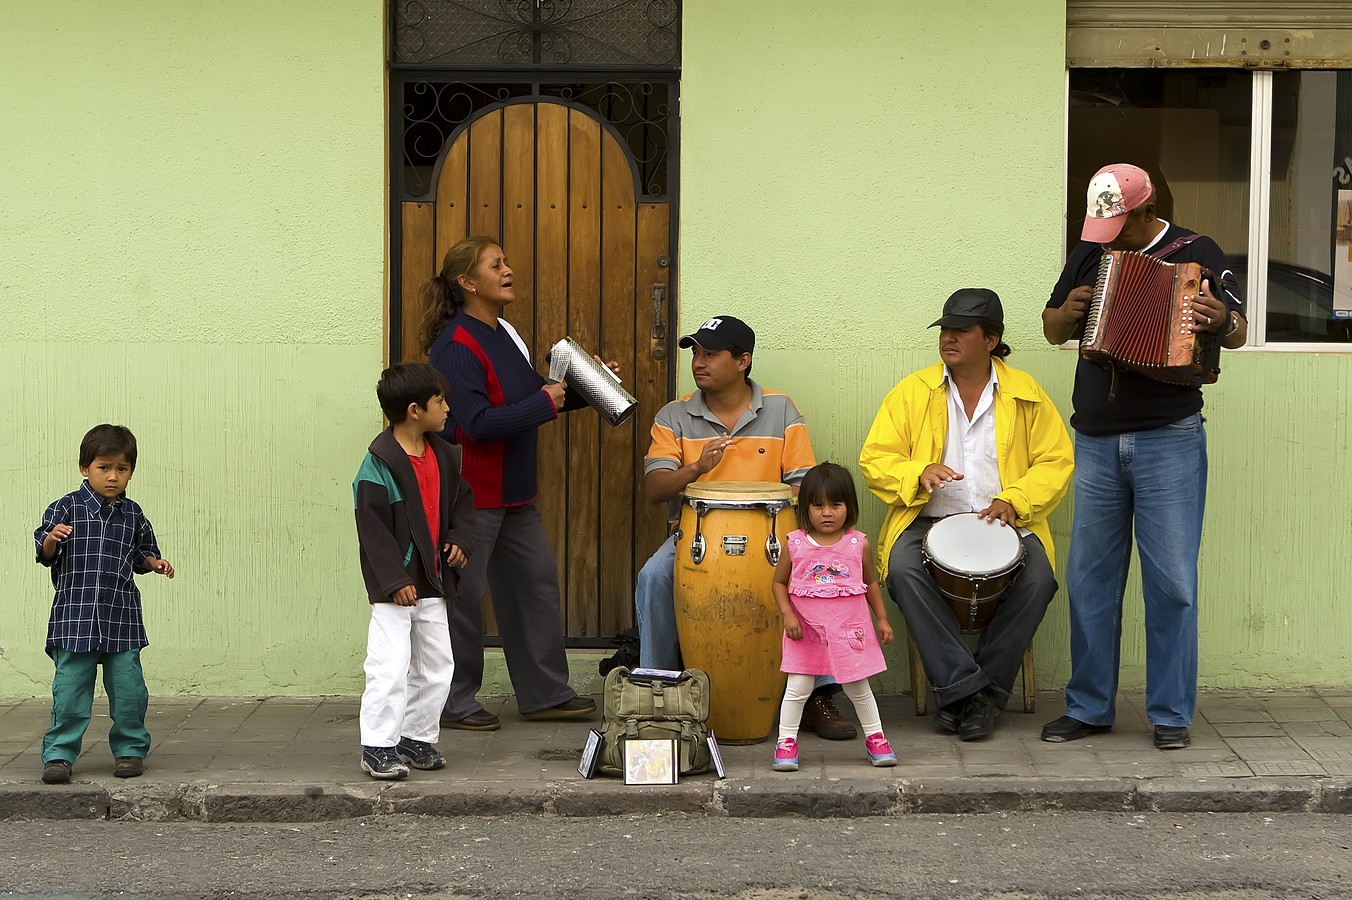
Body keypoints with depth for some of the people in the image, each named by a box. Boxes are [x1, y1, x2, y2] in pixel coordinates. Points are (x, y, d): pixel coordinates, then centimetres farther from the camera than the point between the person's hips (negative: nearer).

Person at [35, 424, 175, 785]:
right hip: (75, 614, -3)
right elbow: (45, 555, -3)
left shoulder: (133, 515, 10)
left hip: (121, 617, 3)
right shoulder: (66, 508, -2)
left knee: (128, 687, 3)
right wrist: (52, 539, -24)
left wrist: (156, 563, 3)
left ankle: (130, 749, 17)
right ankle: (59, 753, 4)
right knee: (70, 687, -4)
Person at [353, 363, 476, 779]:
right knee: (390, 666, -10)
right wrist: (396, 581, -20)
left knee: (437, 666, 12)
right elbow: (372, 528, -17)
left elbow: (462, 500, 19)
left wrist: (459, 539, 0)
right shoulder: (380, 464, -17)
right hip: (393, 584, -8)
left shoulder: (444, 455, 6)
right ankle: (378, 747, -2)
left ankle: (416, 737, 24)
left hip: (432, 581, 8)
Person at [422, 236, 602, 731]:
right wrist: (544, 403, -19)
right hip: (471, 495, -9)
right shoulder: (456, 345, -19)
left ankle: (545, 694, 22)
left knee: (537, 582, 13)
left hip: (514, 494, 10)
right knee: (462, 597, 2)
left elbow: (535, 398, 20)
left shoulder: (504, 335, 10)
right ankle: (453, 703, 14)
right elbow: (477, 423, -27)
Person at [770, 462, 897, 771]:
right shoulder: (796, 544, -4)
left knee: (858, 687, 8)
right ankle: (786, 743, 8)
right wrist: (788, 615, -8)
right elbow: (779, 582, 5)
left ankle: (875, 738, 23)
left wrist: (881, 618, 10)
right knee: (798, 688, -2)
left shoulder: (858, 544, -1)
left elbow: (870, 583, 12)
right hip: (806, 628, 0)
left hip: (849, 628, 1)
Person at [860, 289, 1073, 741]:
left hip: (1005, 523, 0)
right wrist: (919, 474, -17)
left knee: (1037, 577, -30)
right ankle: (963, 686, -26)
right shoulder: (912, 391, 8)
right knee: (905, 570, -33)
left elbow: (1056, 461, 6)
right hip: (929, 521, 0)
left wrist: (1014, 500, -12)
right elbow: (875, 460, 4)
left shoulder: (1026, 394, 8)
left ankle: (983, 694, -16)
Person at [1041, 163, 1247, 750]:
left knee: (1171, 581, -3)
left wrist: (1221, 320, -25)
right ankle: (1089, 708, 17)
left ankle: (1171, 714, 7)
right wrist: (1066, 312, -4)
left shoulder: (1196, 254, -1)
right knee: (1090, 578, 7)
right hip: (1096, 440, 4)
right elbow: (1052, 330, 19)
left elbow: (1239, 333, -2)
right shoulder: (1089, 255, 11)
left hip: (1169, 441, -4)